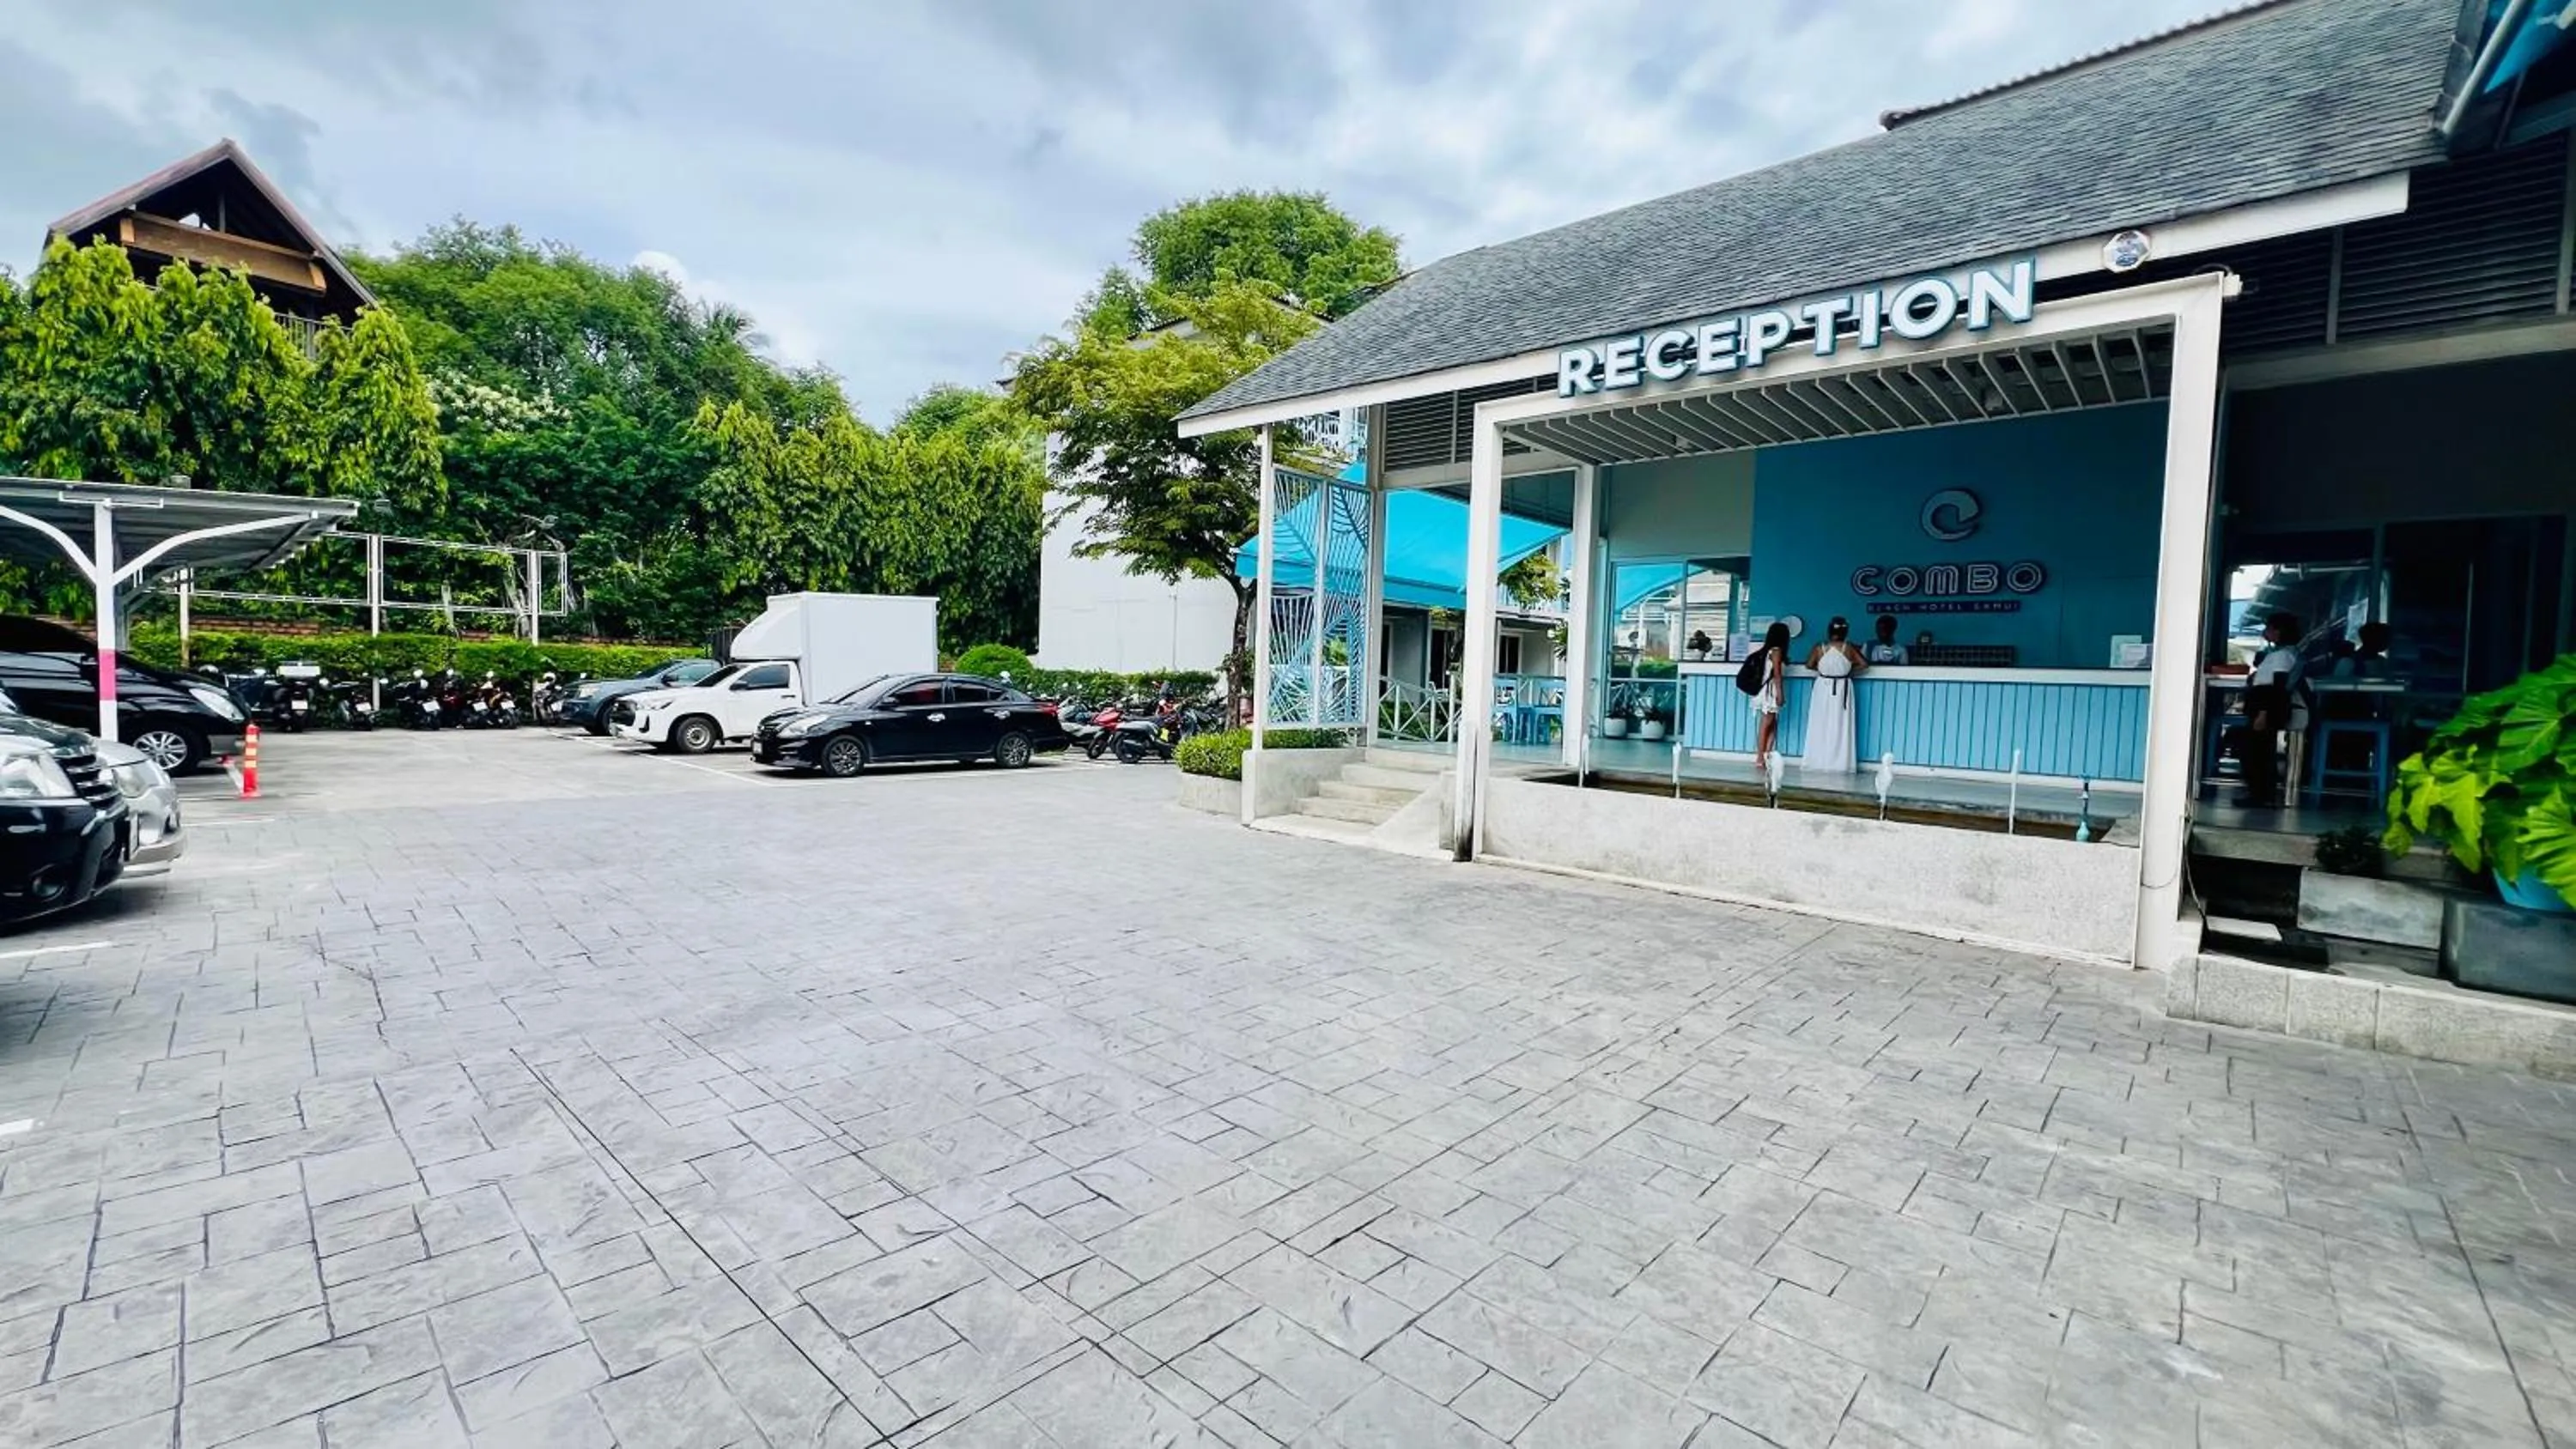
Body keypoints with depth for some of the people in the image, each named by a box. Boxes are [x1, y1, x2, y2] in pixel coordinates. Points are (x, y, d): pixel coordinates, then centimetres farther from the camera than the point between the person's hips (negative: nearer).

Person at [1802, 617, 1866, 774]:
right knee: (1840, 726, 2)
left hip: (1823, 687, 0)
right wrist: (1850, 671, 7)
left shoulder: (1820, 648, -7)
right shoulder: (1849, 648, -7)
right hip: (1842, 688, 0)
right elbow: (1864, 664, -6)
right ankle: (1839, 764, 3)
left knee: (1821, 725, 6)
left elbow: (1809, 665, 1)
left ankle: (1818, 762, 8)